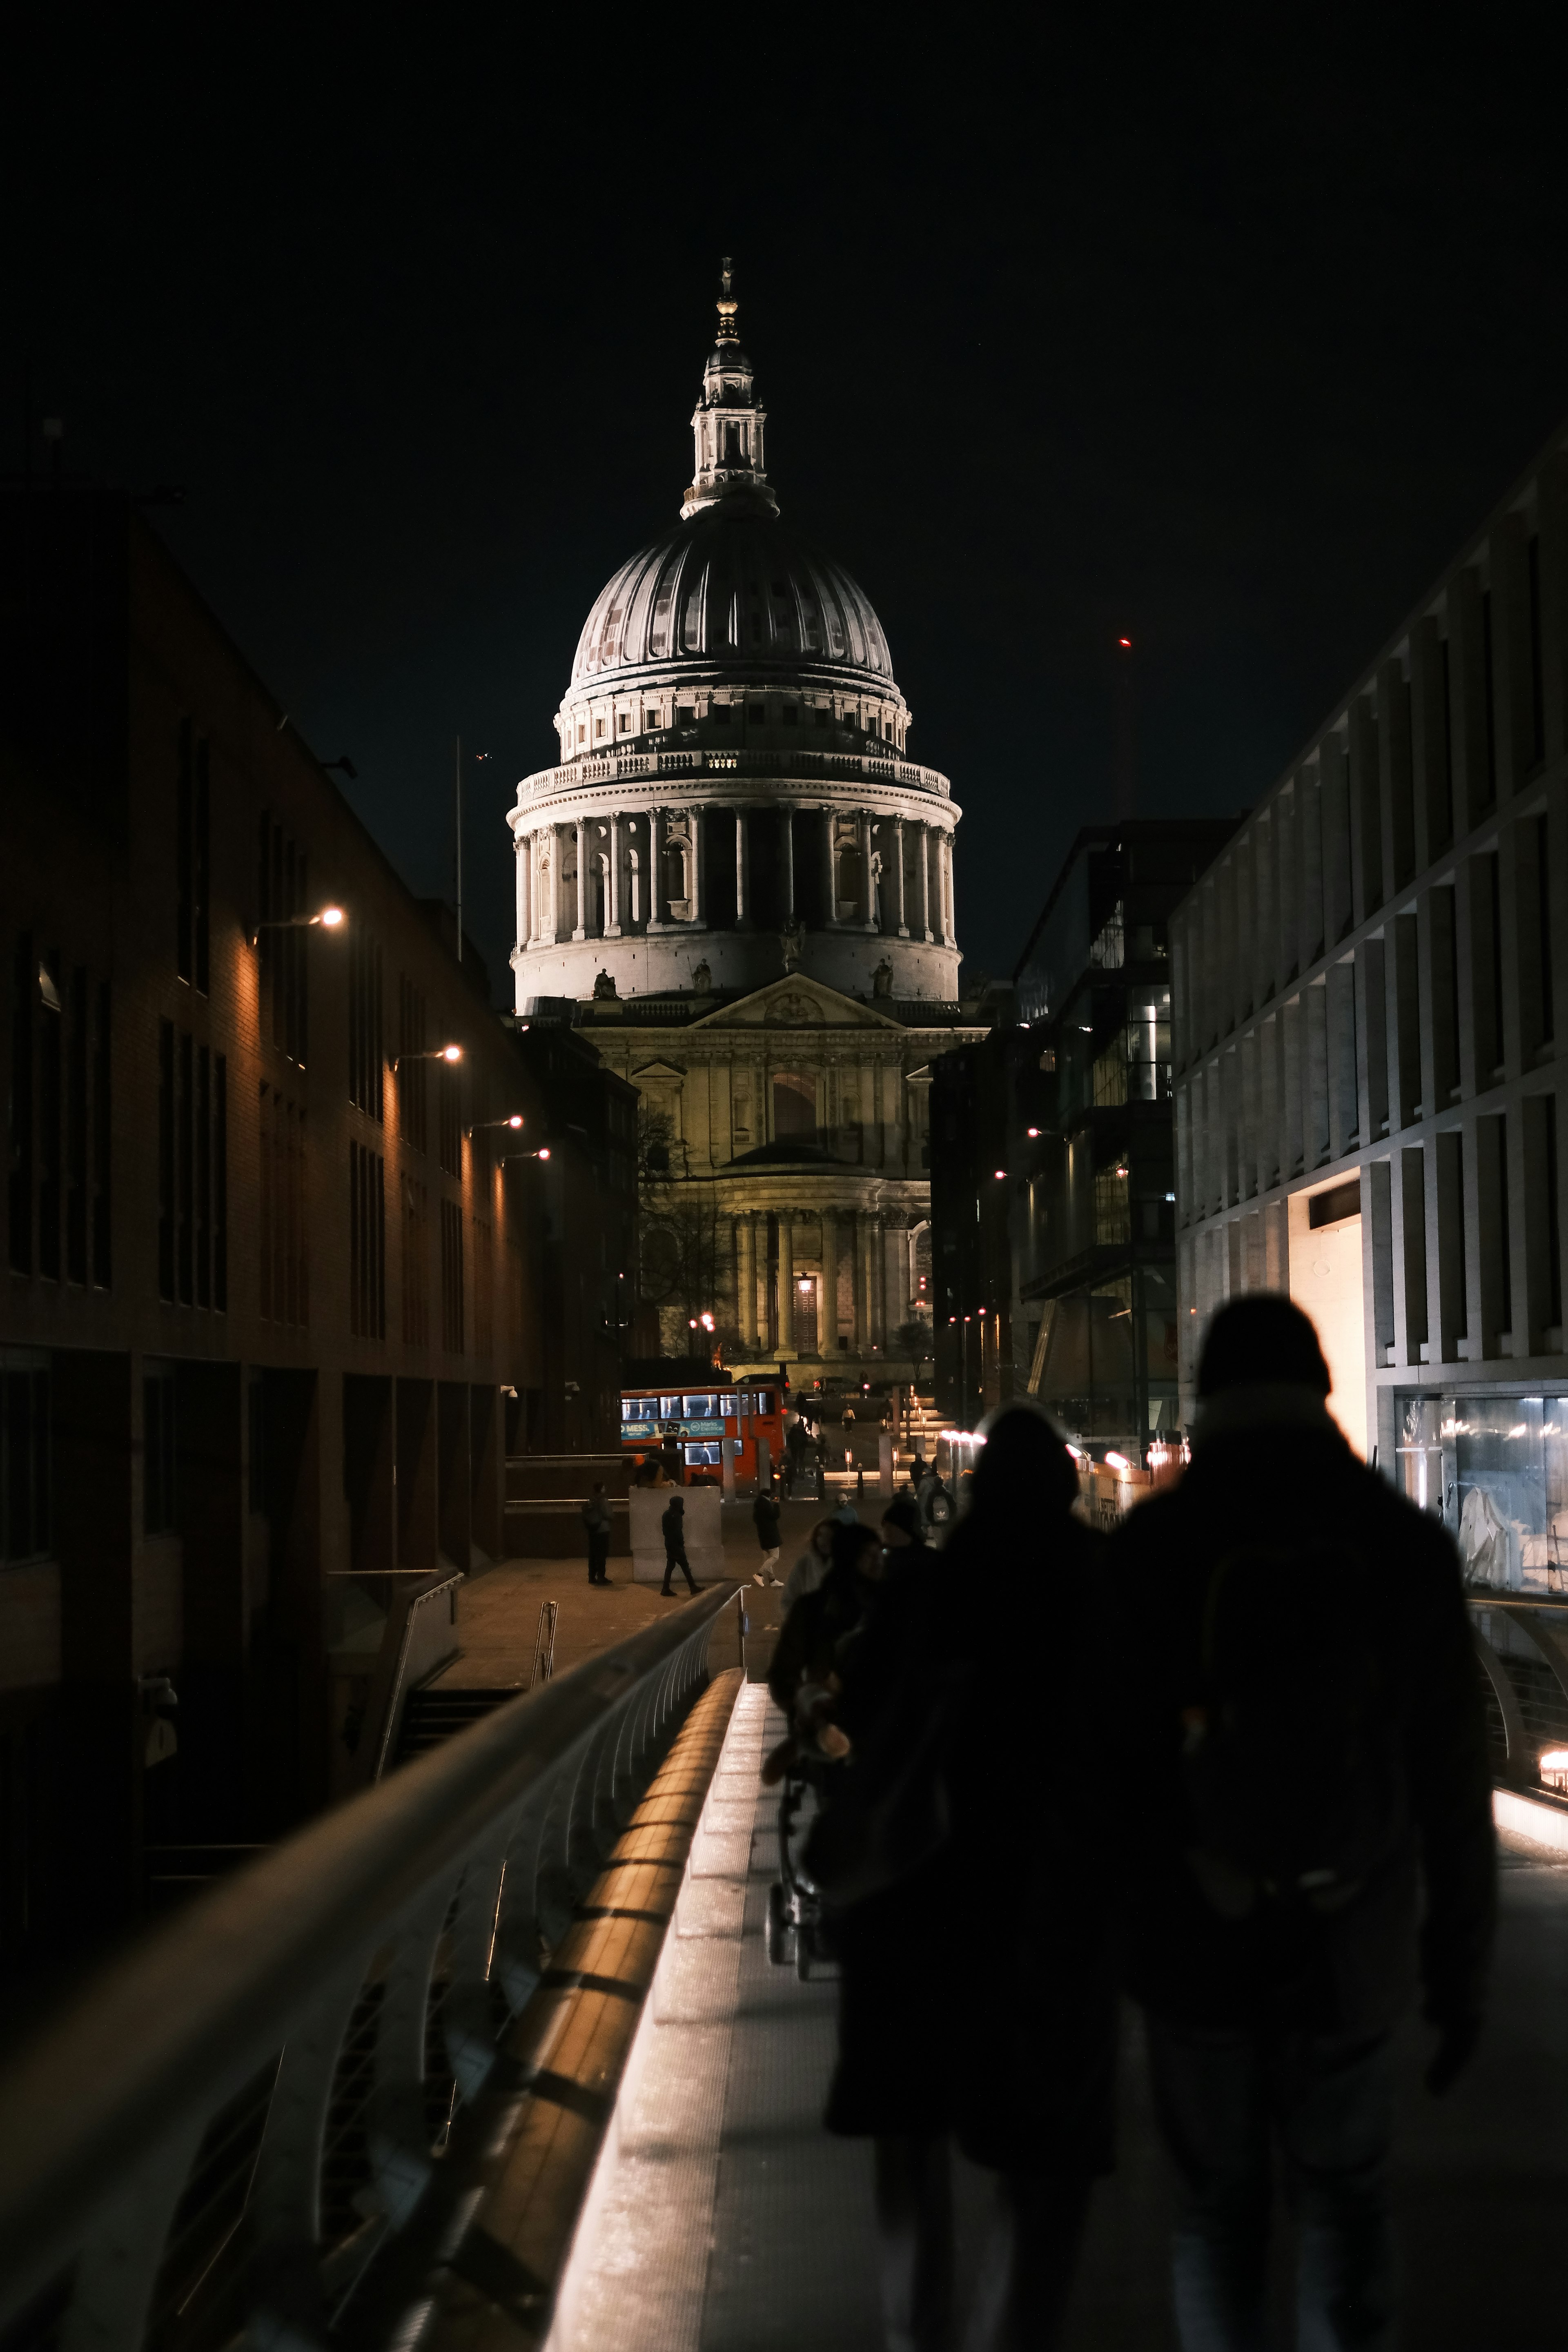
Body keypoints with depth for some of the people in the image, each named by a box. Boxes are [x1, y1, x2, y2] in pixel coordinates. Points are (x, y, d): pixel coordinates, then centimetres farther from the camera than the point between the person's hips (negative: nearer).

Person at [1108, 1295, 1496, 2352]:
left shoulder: (1147, 1547, -8)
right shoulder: (1406, 1546, -6)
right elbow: (1454, 1789, -4)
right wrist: (1461, 1967, 4)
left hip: (1195, 1947, 0)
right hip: (1348, 1953, 0)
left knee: (1220, 2205, 16)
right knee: (1345, 2206, 15)